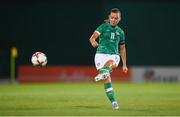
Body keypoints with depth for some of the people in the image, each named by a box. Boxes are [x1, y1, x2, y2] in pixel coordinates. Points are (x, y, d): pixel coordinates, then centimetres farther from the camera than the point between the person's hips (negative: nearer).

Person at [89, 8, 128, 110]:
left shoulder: (120, 32, 17)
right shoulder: (103, 27, 6)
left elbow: (122, 49, 26)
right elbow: (92, 37, -9)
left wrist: (124, 65, 23)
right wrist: (93, 42, -34)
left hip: (114, 55, 2)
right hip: (101, 54, -2)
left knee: (111, 63, -36)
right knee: (107, 80, -13)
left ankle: (102, 74, -65)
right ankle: (113, 102, -9)